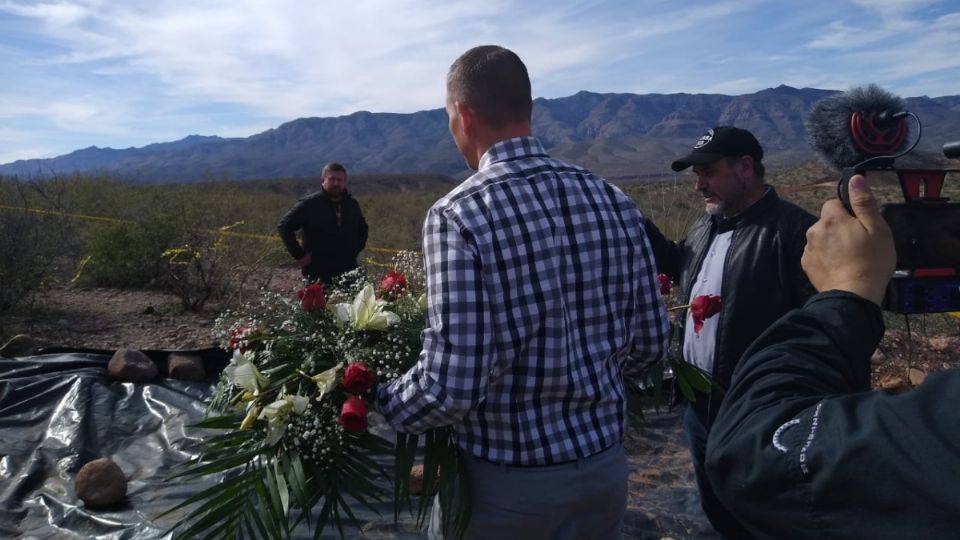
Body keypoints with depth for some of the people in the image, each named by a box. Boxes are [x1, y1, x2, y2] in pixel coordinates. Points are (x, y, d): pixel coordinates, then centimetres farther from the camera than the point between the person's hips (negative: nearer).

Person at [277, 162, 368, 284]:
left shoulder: (352, 204, 11)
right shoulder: (309, 204, -5)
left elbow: (362, 228, 29)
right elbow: (284, 226, -5)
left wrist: (357, 248, 13)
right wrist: (299, 254, -9)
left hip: (348, 274, 5)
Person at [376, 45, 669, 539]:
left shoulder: (459, 215, -20)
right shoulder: (616, 204, -4)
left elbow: (451, 385, -24)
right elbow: (648, 345, 3)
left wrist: (375, 403, -4)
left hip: (505, 480, -4)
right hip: (606, 465, 5)